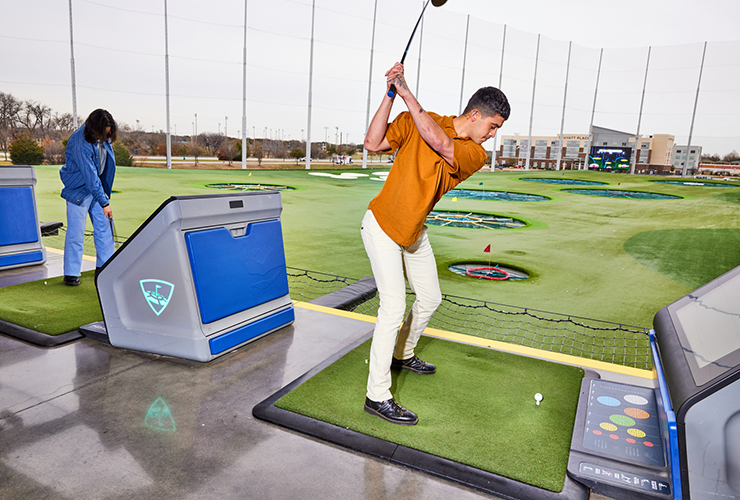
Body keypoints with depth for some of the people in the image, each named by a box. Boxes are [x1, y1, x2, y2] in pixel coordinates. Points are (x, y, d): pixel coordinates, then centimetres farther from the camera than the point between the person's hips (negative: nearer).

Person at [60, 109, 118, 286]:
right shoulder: (81, 143, -28)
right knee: (76, 231, -6)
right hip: (79, 188, -7)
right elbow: (90, 176, -29)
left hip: (98, 184, 7)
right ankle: (71, 274, 3)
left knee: (104, 225, 9)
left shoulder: (103, 137, -5)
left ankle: (104, 267, 20)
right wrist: (104, 203, -28)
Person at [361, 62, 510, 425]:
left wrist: (406, 92, -25)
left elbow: (440, 143, -25)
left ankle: (403, 355, 42)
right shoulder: (415, 120, -11)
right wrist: (390, 94, -26)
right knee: (394, 306, -12)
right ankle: (377, 396, -2)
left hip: (414, 232, 6)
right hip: (382, 226, -6)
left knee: (430, 298, 16)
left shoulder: (476, 155, -6)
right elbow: (373, 143, -19)